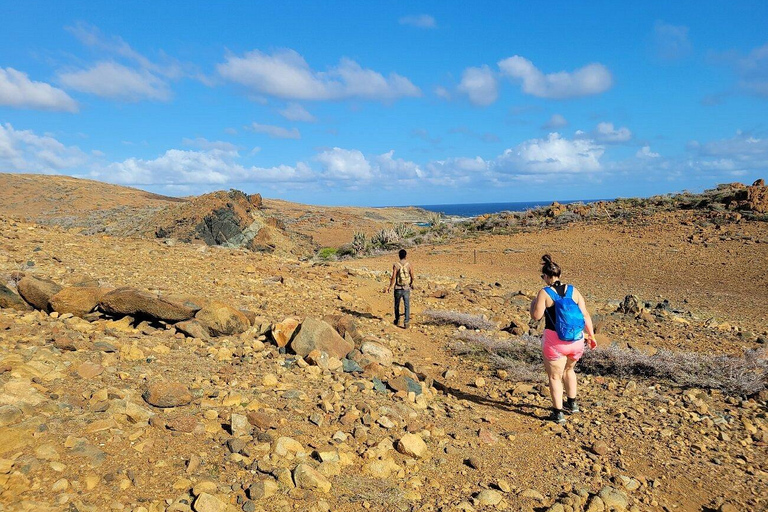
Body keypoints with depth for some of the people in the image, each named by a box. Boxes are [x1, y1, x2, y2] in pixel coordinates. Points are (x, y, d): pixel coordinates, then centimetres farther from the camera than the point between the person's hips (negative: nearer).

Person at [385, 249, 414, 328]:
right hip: (406, 288, 1)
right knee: (407, 306, 4)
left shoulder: (396, 265, -10)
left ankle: (397, 320, 31)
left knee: (397, 305, 17)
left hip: (398, 288, 0)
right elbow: (412, 277, -1)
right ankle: (406, 322, -3)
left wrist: (389, 287, 0)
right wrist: (411, 284, 19)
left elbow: (393, 278, -12)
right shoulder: (409, 265, -5)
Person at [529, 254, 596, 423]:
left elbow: (536, 316, -10)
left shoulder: (544, 292, -11)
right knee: (569, 370, 30)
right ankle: (572, 403, 40)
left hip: (554, 341, -4)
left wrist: (533, 303, 10)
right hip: (577, 340, 4)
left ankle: (558, 413, 16)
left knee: (554, 376, 13)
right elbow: (585, 315, 1)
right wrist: (591, 336, 10)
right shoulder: (573, 290, 0)